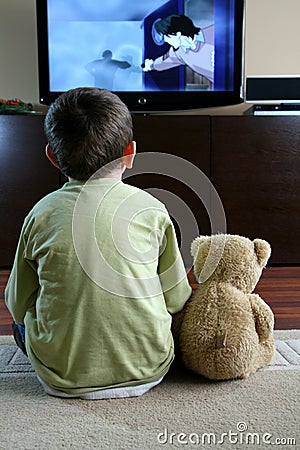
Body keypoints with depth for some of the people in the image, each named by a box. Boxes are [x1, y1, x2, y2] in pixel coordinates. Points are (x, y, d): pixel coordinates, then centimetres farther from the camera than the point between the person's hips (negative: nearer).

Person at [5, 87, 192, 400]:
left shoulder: (41, 214, -8)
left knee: (23, 319, 27)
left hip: (61, 378, 1)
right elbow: (177, 300, -1)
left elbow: (17, 304, 3)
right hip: (147, 371, 0)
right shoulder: (151, 209, -9)